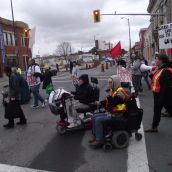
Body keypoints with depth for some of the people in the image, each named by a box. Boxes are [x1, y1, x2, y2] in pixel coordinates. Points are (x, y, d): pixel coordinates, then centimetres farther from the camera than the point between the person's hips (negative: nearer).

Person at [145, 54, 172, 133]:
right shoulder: (161, 69, 7)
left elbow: (166, 87, -27)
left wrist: (161, 100, -27)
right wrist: (151, 75, 4)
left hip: (164, 95, -10)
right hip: (157, 94, 10)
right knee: (156, 111, 17)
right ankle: (154, 127, 29)